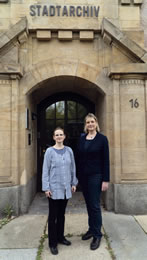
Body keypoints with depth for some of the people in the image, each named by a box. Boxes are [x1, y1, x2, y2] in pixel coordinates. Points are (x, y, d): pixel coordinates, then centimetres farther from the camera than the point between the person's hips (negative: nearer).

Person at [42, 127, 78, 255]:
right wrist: (46, 188, -9)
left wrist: (74, 183, 8)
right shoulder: (50, 151, -6)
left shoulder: (69, 150, 3)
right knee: (53, 215, 5)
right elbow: (45, 170, -6)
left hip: (66, 187, 3)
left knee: (62, 214, 16)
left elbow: (72, 168, 9)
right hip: (54, 188, -3)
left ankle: (60, 237, 33)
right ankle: (52, 242, 18)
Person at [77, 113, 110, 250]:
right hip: (83, 176, 5)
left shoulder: (102, 139, -6)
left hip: (95, 176, -4)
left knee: (95, 205, 1)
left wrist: (106, 180, -10)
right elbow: (79, 158, 8)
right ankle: (91, 229, 33)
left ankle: (97, 235, 18)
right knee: (88, 204, 16)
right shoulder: (81, 138, 6)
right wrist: (77, 175, 5)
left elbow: (106, 160, -7)